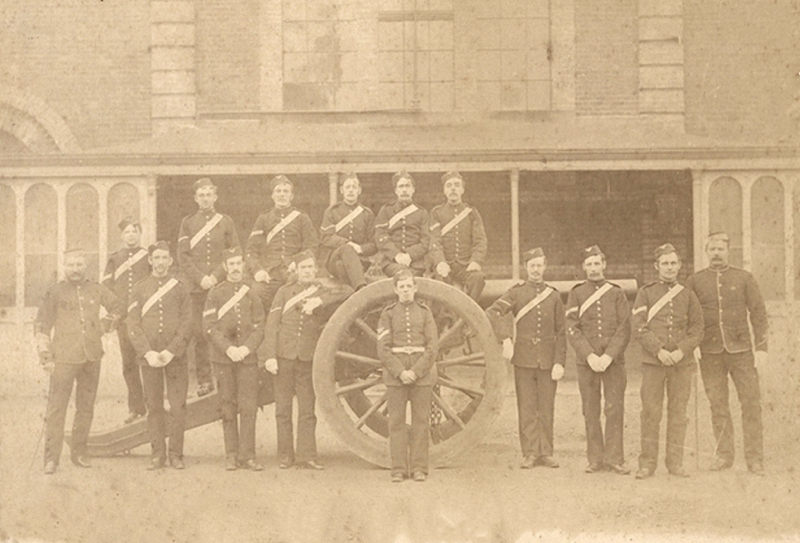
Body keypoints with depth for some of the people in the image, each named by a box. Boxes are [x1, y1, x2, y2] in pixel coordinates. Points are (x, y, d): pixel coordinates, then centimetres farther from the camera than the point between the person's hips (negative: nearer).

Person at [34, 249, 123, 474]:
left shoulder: (96, 290, 8)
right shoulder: (54, 292, -1)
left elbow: (117, 307, 25)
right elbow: (41, 326, 1)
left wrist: (104, 326, 13)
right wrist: (46, 356, -4)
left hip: (92, 356, 3)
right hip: (64, 358, -3)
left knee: (86, 408, 7)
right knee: (56, 408, -6)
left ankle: (80, 453, 16)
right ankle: (51, 458, -3)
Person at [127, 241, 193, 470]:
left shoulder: (181, 289, 6)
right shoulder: (139, 290, 7)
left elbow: (187, 325, 0)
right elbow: (133, 326, 2)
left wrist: (171, 352, -11)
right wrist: (148, 352, -10)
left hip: (175, 357, -1)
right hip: (149, 357, 1)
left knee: (178, 407, -1)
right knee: (154, 407, 3)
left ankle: (176, 454, 7)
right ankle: (157, 454, 9)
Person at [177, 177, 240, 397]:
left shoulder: (226, 222, 10)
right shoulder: (187, 223, 10)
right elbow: (183, 256, 4)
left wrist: (216, 276, -7)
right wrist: (200, 278, -8)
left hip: (222, 284, 0)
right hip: (196, 288, 0)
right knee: (199, 333, -2)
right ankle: (204, 379, 4)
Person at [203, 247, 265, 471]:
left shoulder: (252, 294, 10)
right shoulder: (215, 294, 6)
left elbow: (259, 327, 5)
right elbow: (209, 326, -1)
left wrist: (246, 348, -10)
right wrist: (228, 348, -12)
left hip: (248, 358, 1)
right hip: (224, 359, -1)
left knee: (249, 408, -4)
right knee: (229, 408, 2)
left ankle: (247, 455, -1)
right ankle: (231, 455, 7)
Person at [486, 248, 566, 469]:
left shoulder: (554, 296, 8)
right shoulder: (516, 293, 3)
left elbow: (561, 333, 7)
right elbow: (492, 312, -9)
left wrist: (559, 362, -1)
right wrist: (506, 338, -20)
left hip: (547, 361, 1)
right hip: (523, 359, -1)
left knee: (546, 408, 4)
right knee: (527, 409, 0)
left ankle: (545, 452, 11)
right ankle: (530, 453, 5)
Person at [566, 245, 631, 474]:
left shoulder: (617, 293, 7)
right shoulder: (576, 294, 6)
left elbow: (624, 329, 1)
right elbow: (572, 329, -1)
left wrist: (608, 356, -11)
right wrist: (590, 355, -12)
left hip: (613, 360, 0)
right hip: (586, 361, 0)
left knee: (615, 409, -4)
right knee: (590, 411, 3)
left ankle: (614, 457, 3)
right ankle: (596, 459, 9)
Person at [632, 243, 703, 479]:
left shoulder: (688, 295, 10)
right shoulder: (645, 293, 5)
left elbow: (697, 329, 6)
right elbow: (638, 327, -3)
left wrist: (681, 351, -10)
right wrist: (658, 350, -14)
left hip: (682, 362, 2)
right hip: (652, 362, -2)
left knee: (678, 412, 4)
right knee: (650, 412, -3)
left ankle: (675, 462, 11)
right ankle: (647, 463, 3)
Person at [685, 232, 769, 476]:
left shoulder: (744, 278, 6)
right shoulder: (695, 281, 7)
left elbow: (758, 313, 4)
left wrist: (761, 347, -3)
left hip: (741, 349, -1)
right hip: (710, 352, 1)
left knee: (751, 402, -4)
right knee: (718, 405, 4)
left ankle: (754, 459, 1)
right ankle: (723, 455, 14)